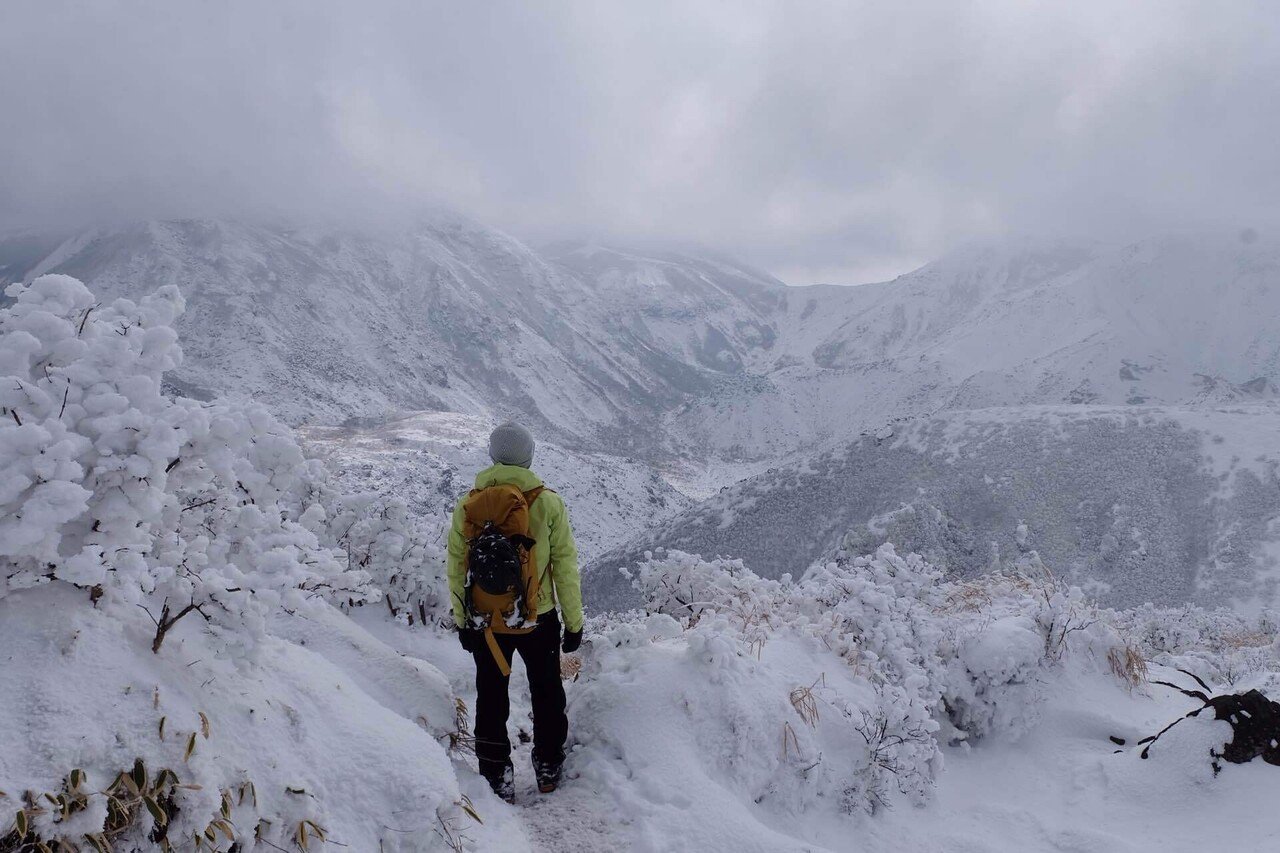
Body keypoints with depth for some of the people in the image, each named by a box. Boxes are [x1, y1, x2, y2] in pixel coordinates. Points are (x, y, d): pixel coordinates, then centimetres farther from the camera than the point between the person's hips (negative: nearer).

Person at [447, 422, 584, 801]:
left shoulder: (468, 505, -7)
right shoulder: (548, 503, -11)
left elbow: (456, 567, -1)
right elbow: (565, 565, -8)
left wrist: (462, 620, 11)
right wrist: (574, 621, 2)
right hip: (539, 617, 0)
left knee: (491, 698, 17)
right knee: (546, 693, 21)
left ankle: (497, 776, 23)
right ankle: (548, 768, 32)